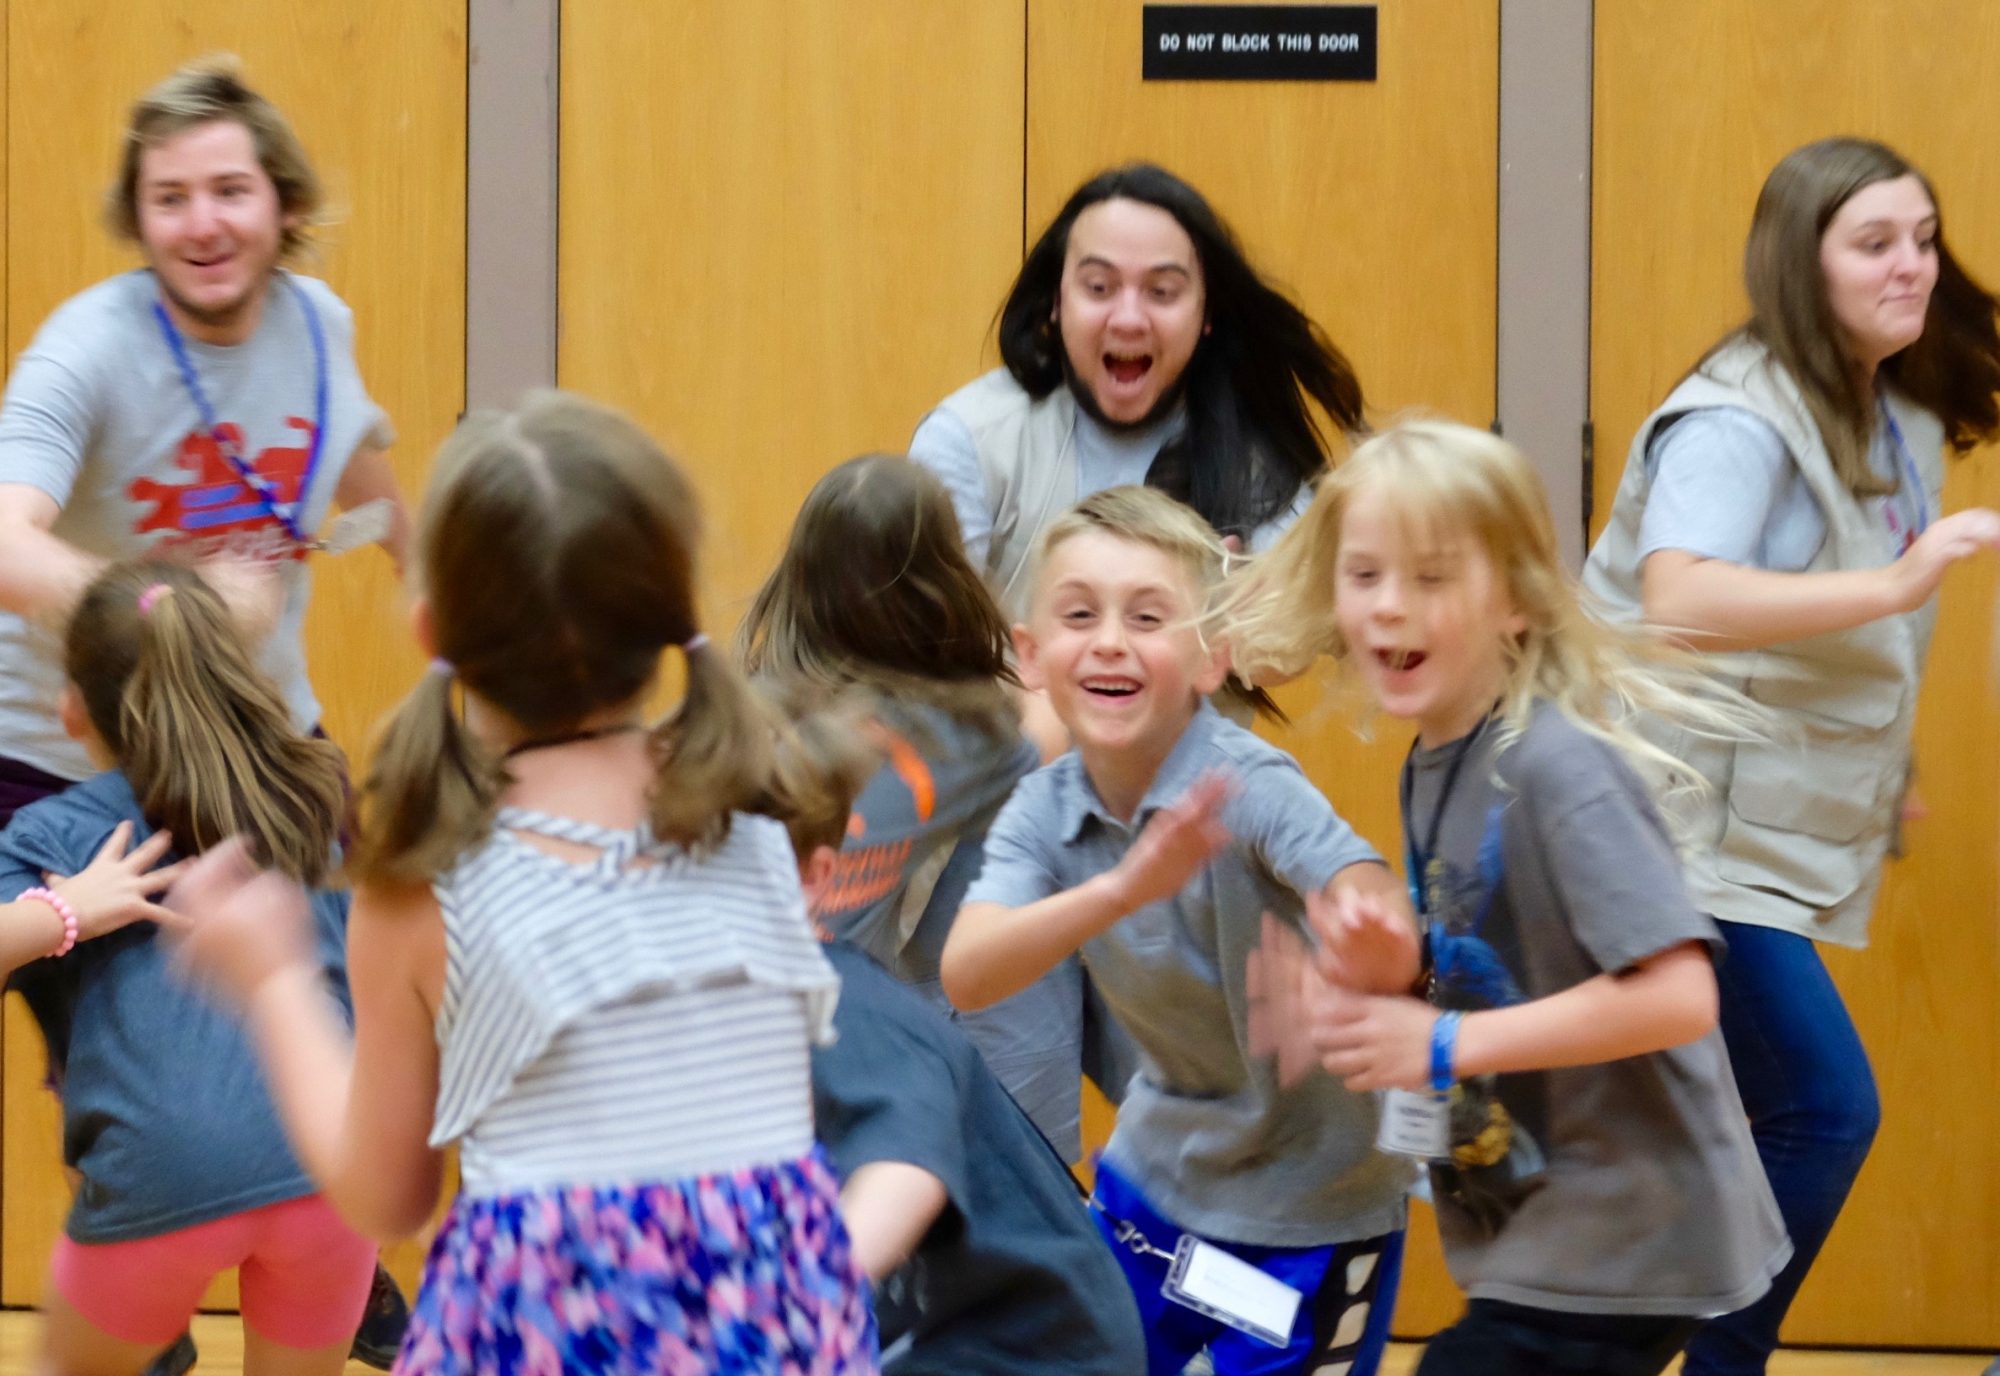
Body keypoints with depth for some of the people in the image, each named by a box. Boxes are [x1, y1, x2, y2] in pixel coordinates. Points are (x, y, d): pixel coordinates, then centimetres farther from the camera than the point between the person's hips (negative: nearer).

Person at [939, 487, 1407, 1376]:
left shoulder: (1246, 787, -25)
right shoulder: (1043, 811, -12)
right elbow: (965, 977, -28)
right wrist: (1121, 887, -45)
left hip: (1309, 1205, -5)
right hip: (1158, 1176, 5)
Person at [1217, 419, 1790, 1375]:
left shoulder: (1557, 769, -21)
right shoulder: (1429, 767, 5)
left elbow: (1676, 996, -27)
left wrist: (1443, 1043, -23)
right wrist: (1403, 978, -7)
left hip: (1617, 1250, -9)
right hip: (1537, 1241, 9)